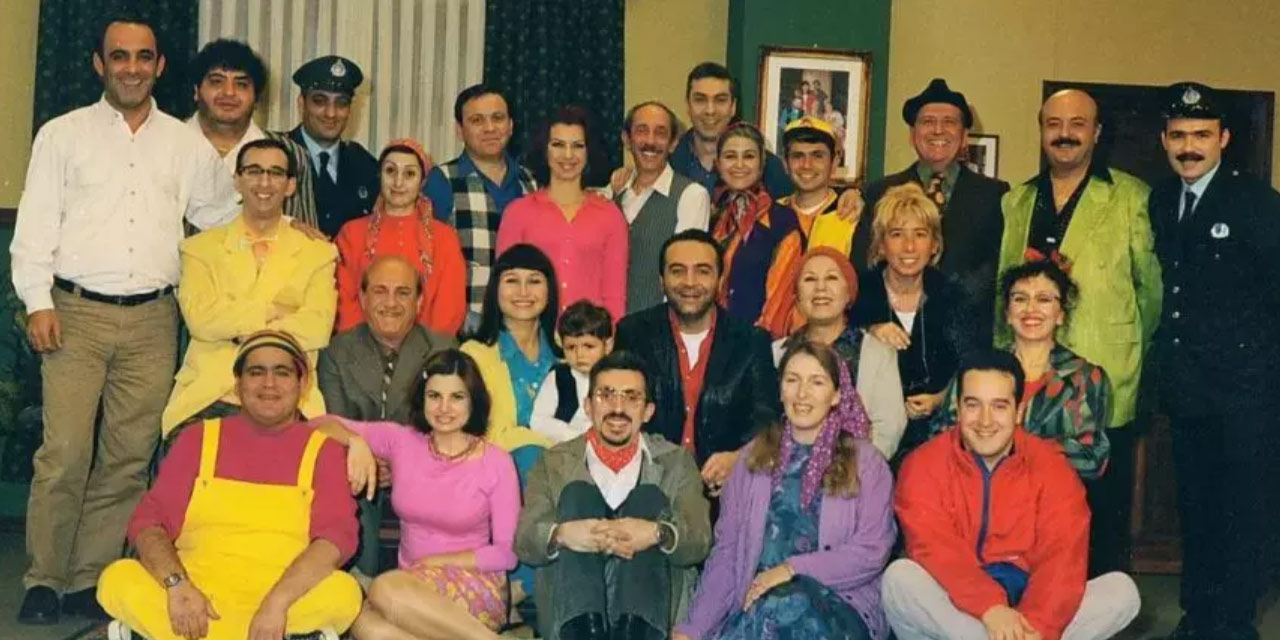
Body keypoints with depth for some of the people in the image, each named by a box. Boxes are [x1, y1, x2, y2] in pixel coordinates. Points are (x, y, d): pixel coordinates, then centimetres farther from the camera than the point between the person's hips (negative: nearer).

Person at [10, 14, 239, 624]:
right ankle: (43, 580, 5)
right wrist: (38, 303, -6)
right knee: (65, 453, -8)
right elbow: (35, 226, 3)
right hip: (76, 313, -2)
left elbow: (225, 219, 20)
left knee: (128, 459, 3)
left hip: (152, 321, 2)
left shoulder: (187, 144, 12)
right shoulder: (62, 134, 6)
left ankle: (90, 581, 14)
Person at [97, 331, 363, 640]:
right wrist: (176, 584, -17)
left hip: (293, 603, -1)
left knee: (343, 593, -31)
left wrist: (277, 601, -24)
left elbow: (338, 535, -8)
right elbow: (148, 520, 3)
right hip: (196, 598, 1)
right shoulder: (199, 438, 12)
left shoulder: (321, 449, 6)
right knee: (117, 580, -25)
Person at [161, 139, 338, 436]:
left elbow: (318, 328, -3)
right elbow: (199, 318, -3)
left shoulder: (317, 253, 13)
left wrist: (233, 327, -4)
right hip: (207, 400, 0)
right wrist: (271, 311, -3)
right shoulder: (200, 248, 14)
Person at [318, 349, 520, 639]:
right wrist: (356, 441, -14)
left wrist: (436, 561, -10)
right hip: (412, 586, 4)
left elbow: (507, 553, -3)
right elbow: (323, 425, 7)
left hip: (476, 586, -3)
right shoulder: (401, 442, 6)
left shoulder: (496, 463, -3)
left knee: (387, 589, -34)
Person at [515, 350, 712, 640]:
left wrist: (658, 534, -23)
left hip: (647, 608, 0)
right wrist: (562, 534, -22)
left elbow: (700, 542, 1)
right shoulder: (555, 462, 15)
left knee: (650, 496, -18)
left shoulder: (675, 461, 15)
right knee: (577, 493, -16)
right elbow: (524, 541, 2)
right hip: (573, 608, 0)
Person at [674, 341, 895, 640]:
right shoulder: (755, 457, 18)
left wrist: (793, 569, -13)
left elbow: (872, 551, -1)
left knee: (780, 607, -35)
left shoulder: (865, 462, 10)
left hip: (839, 605, -2)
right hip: (758, 601, 2)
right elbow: (726, 550, 12)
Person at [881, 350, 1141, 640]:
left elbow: (1062, 554, -13)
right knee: (900, 577, -31)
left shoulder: (1050, 466, 0)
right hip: (956, 610, -2)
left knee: (1121, 590, -18)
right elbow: (936, 550, -18)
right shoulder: (924, 465, -5)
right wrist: (990, 608, -35)